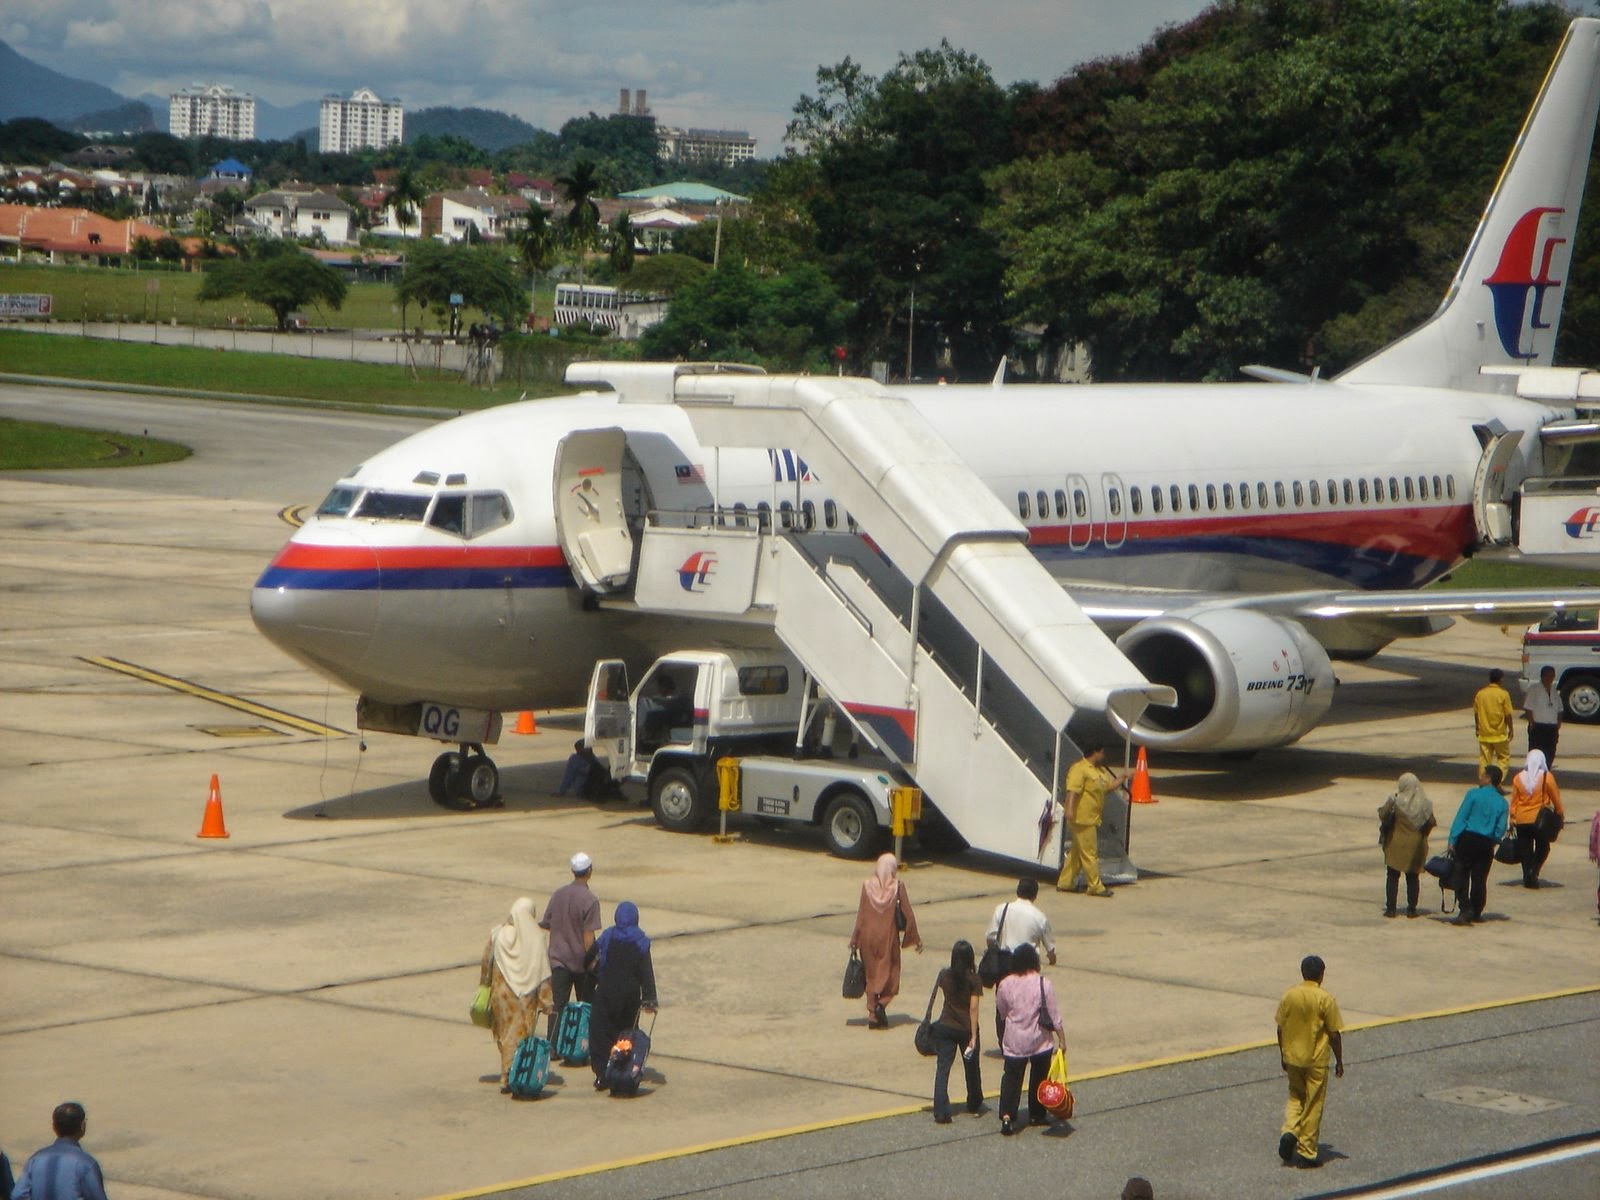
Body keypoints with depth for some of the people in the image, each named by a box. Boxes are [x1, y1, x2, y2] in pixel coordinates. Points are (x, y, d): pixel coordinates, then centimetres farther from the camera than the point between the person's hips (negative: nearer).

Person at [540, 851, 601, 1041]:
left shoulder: (557, 895, 0)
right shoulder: (590, 901, -15)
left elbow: (545, 925, 8)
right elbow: (588, 937, -17)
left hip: (559, 960, 3)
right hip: (581, 960, -3)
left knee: (557, 1006, 2)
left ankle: (552, 1045, -7)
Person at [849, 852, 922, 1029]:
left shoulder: (867, 885, -5)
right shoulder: (898, 886, -9)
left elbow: (861, 914, -2)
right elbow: (908, 914, -5)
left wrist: (855, 939, 7)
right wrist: (916, 939, 5)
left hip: (868, 935, 2)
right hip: (888, 936, -2)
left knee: (871, 974, 12)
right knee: (890, 973, 10)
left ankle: (872, 1014, 9)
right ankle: (882, 1003, -13)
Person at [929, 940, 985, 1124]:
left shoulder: (945, 975, -3)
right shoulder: (974, 980, -12)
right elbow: (973, 1009, -14)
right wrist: (973, 1036, -12)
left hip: (945, 1027, 1)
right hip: (966, 1029, -1)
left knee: (942, 1068, 0)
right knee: (972, 1068, 18)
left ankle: (941, 1113, -10)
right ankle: (974, 1106, 35)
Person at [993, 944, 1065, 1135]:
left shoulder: (1005, 985, -6)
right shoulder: (1044, 984, -12)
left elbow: (1001, 1012, 8)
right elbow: (1055, 1015, -9)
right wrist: (1061, 1040, -1)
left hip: (1014, 1041, 1)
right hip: (1040, 1041, -1)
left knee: (1011, 1077, 3)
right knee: (1039, 1077, 17)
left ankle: (1007, 1115, -12)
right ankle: (1037, 1114, 27)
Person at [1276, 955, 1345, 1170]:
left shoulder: (1289, 995, -3)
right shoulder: (1325, 999, -14)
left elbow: (1280, 1028, 4)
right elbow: (1335, 1034, -10)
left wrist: (1283, 1055, 16)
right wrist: (1339, 1061, 1)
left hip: (1292, 1057, 4)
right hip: (1316, 1060, -4)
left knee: (1296, 1096, 23)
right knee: (1313, 1105, 5)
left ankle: (1289, 1132, -1)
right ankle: (1306, 1153, 8)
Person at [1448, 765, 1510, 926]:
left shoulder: (1474, 794, -6)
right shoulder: (1502, 803, 3)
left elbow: (1461, 817, -9)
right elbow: (1500, 830, 1)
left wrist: (1452, 840, -8)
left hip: (1467, 840, -3)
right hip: (1486, 844, 3)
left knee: (1462, 876, 3)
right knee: (1480, 879, 12)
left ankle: (1465, 910, -11)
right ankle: (1476, 913, 17)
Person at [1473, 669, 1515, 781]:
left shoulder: (1480, 693, 1)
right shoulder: (1503, 694, -10)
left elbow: (1476, 714, 7)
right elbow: (1508, 715, -8)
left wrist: (1477, 729, 19)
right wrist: (1510, 730, 3)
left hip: (1484, 733, 3)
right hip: (1499, 734, -3)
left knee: (1484, 760, 8)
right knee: (1504, 758, 9)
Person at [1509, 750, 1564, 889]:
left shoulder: (1518, 778, -1)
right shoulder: (1547, 777, -9)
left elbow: (1514, 800, 3)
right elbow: (1556, 798, -4)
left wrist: (1513, 817, 10)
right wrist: (1560, 813, 9)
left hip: (1522, 820, 2)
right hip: (1540, 820, -2)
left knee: (1525, 850, 11)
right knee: (1542, 847, 13)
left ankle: (1527, 877, 10)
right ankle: (1534, 871, -5)